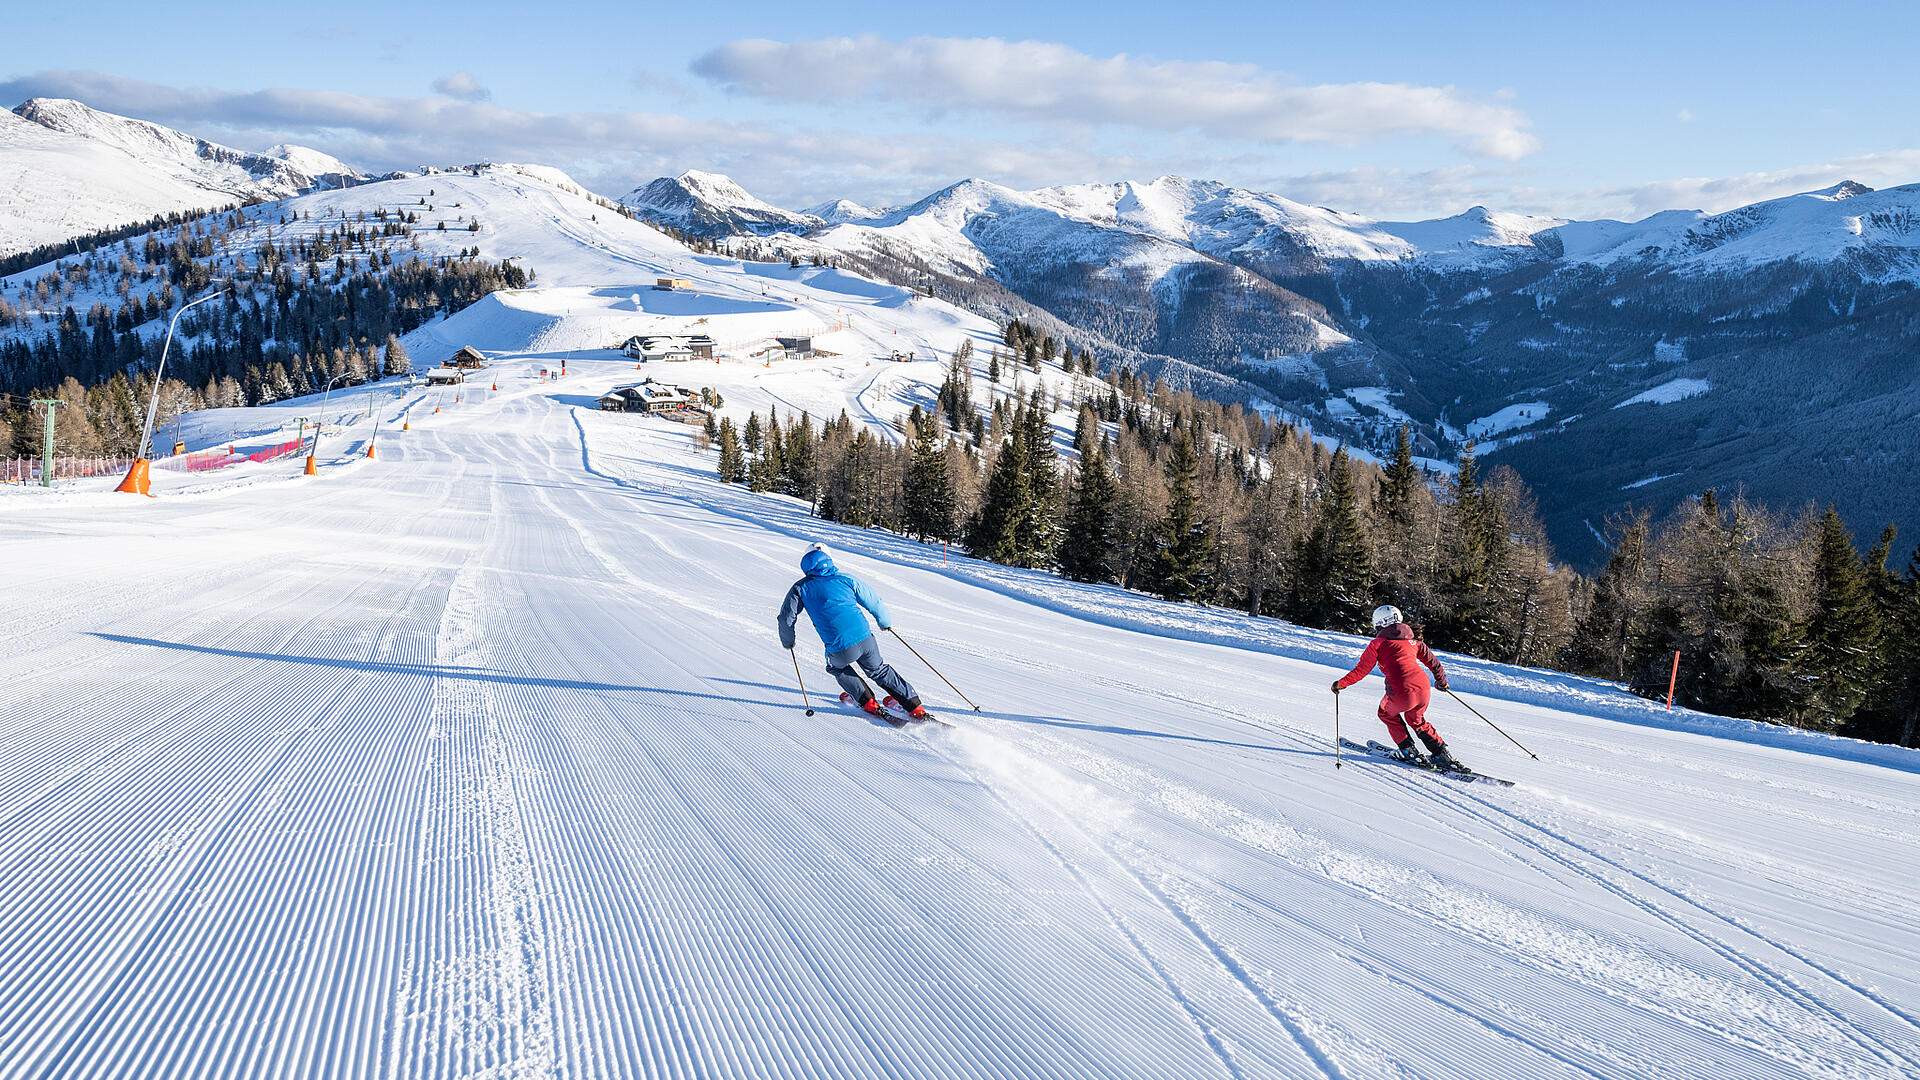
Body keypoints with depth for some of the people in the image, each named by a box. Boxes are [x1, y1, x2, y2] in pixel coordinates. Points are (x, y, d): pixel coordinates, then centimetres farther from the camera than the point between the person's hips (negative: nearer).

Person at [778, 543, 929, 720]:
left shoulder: (801, 588, 9)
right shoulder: (845, 579, 13)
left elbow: (786, 618, 11)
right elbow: (874, 602, 19)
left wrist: (788, 641, 31)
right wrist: (885, 622, 39)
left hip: (840, 649, -2)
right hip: (866, 639, 2)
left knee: (836, 667, 33)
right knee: (879, 671, 28)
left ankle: (868, 702, 25)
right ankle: (915, 707, 24)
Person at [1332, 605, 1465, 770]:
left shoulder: (1378, 643, 6)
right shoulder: (1414, 640, 21)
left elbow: (1362, 670, 3)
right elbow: (1434, 663, 26)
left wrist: (1341, 684, 15)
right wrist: (1441, 681, 44)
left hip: (1401, 694, -5)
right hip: (1423, 691, 5)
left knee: (1386, 713, 28)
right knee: (1416, 720, 32)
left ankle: (1409, 750, 21)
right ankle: (1443, 754, 22)